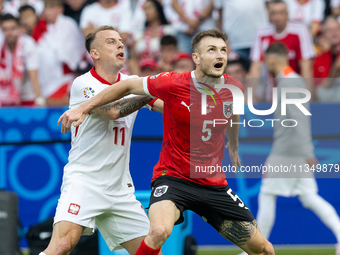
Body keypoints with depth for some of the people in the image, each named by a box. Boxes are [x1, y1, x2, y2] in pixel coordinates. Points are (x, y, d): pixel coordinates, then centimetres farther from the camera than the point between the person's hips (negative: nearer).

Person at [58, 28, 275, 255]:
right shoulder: (173, 83, -16)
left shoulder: (233, 88, -2)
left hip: (214, 184, 5)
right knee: (159, 231, -36)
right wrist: (83, 108, -1)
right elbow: (128, 86, -2)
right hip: (173, 177, -5)